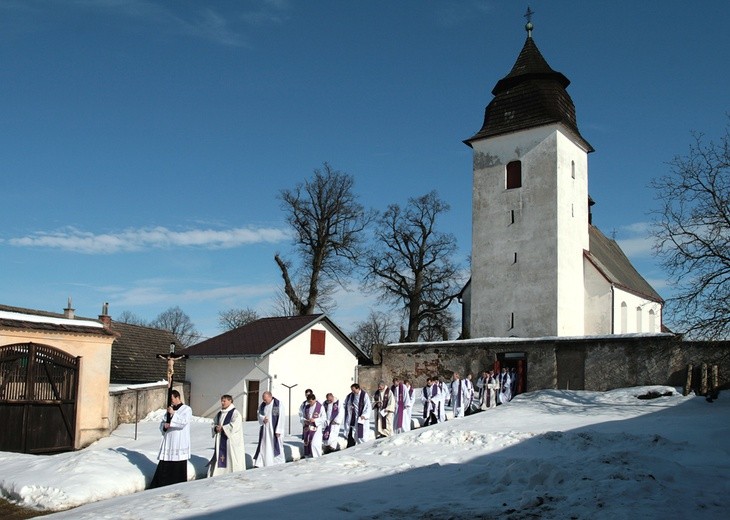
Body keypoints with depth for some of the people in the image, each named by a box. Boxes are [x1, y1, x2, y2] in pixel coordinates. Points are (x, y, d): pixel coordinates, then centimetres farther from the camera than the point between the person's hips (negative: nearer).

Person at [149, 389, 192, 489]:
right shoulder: (170, 409, 17)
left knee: (179, 468, -4)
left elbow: (183, 422, -18)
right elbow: (162, 425, 16)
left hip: (179, 444, -6)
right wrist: (164, 426, -7)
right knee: (163, 467, 2)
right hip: (168, 442, 6)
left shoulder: (187, 409, -1)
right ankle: (156, 488, 5)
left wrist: (173, 413, -16)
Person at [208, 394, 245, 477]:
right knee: (219, 456, 8)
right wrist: (216, 428, -4)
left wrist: (222, 428, -15)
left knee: (231, 457, -5)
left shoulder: (235, 413, -10)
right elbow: (214, 423, 18)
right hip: (220, 440, 7)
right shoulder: (219, 414, 14)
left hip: (231, 440, -7)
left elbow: (234, 426, -19)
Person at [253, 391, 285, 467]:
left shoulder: (278, 404, -11)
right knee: (263, 445, 1)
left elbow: (281, 417, -13)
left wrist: (278, 430, -16)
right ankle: (259, 463, 1)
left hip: (274, 429, -4)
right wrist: (263, 419, -14)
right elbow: (259, 415, 10)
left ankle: (279, 464, 12)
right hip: (264, 429, 4)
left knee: (275, 446, 1)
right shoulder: (262, 405, 5)